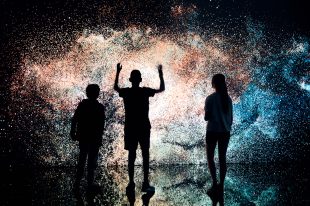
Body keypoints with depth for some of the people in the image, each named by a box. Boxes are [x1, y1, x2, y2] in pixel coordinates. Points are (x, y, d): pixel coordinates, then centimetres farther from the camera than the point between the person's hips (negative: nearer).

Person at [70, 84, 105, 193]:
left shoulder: (82, 104, 0)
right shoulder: (100, 107, -10)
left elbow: (74, 119, 1)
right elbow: (101, 125, -11)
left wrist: (73, 132, 10)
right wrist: (100, 137, -4)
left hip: (82, 137, 4)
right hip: (94, 138, -4)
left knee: (82, 159, 15)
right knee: (92, 160, 6)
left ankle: (77, 184, 16)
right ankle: (90, 184, 11)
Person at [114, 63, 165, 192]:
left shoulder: (126, 92, -2)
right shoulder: (145, 91, -8)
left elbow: (115, 87, 21)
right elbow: (162, 89, 6)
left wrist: (118, 72, 27)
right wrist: (160, 73, 12)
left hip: (130, 128, 2)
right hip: (144, 128, -2)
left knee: (131, 155, 6)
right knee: (145, 154, 4)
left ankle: (131, 183, 8)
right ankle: (145, 183, 2)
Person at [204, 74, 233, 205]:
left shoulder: (210, 98, -11)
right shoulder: (228, 98, 5)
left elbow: (207, 117, -11)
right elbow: (231, 118, 9)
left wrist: (206, 116, 11)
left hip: (213, 131, -4)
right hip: (225, 132, 4)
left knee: (210, 157, 8)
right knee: (222, 158, 10)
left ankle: (215, 184, -1)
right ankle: (221, 185, 12)